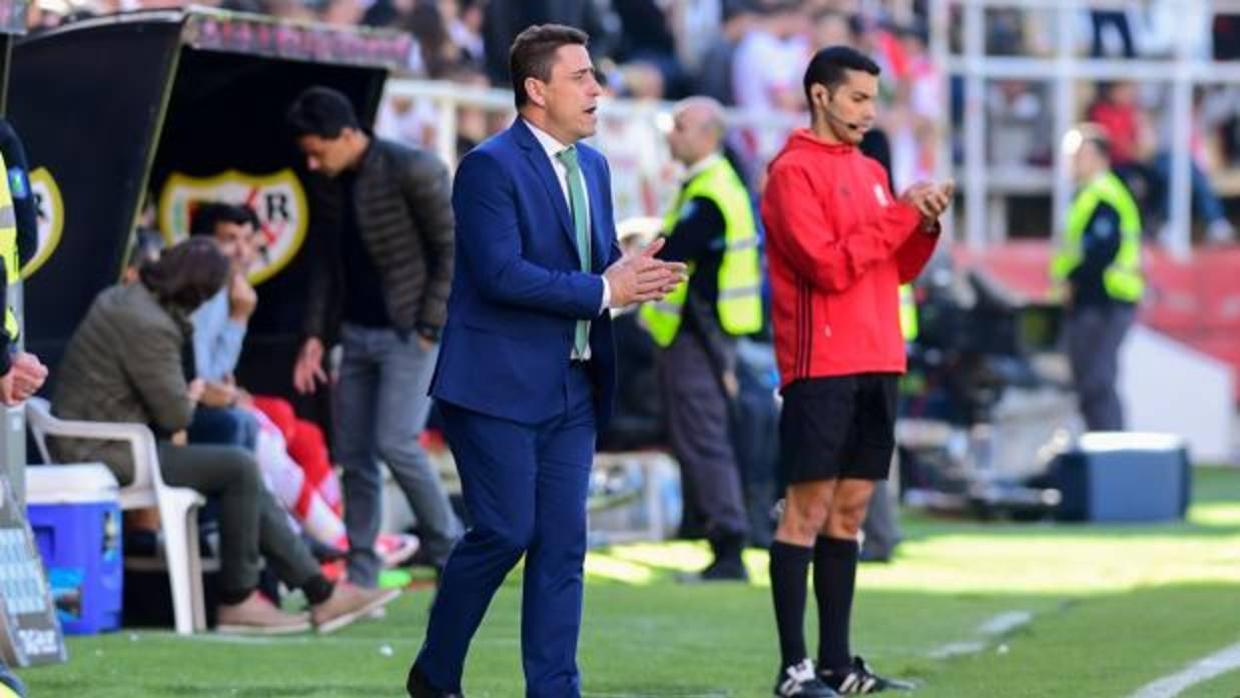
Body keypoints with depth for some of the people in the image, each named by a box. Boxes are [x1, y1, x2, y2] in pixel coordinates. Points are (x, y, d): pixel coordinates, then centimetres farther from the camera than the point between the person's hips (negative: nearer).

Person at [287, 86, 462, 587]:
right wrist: (316, 335, 7)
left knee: (396, 443, -16)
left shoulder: (413, 172, -15)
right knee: (353, 455, 4)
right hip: (357, 334, 7)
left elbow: (452, 250, -12)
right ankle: (360, 579, 9)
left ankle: (450, 550, 1)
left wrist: (430, 328, -15)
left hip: (410, 333, -7)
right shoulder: (329, 185, 7)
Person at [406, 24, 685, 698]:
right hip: (499, 386, -7)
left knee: (562, 546, 3)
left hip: (572, 387, 7)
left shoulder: (592, 166, 14)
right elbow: (500, 273, -21)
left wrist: (632, 272, -5)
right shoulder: (490, 166, -12)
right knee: (505, 533, -6)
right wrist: (603, 290, -17)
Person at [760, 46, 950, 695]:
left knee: (849, 509, 9)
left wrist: (925, 223, 0)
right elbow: (830, 266, -16)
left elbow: (898, 268, 18)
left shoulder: (869, 172, 17)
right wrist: (900, 213, -11)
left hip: (876, 364, 8)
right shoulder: (793, 171, -7)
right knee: (807, 509, -7)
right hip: (822, 367, -8)